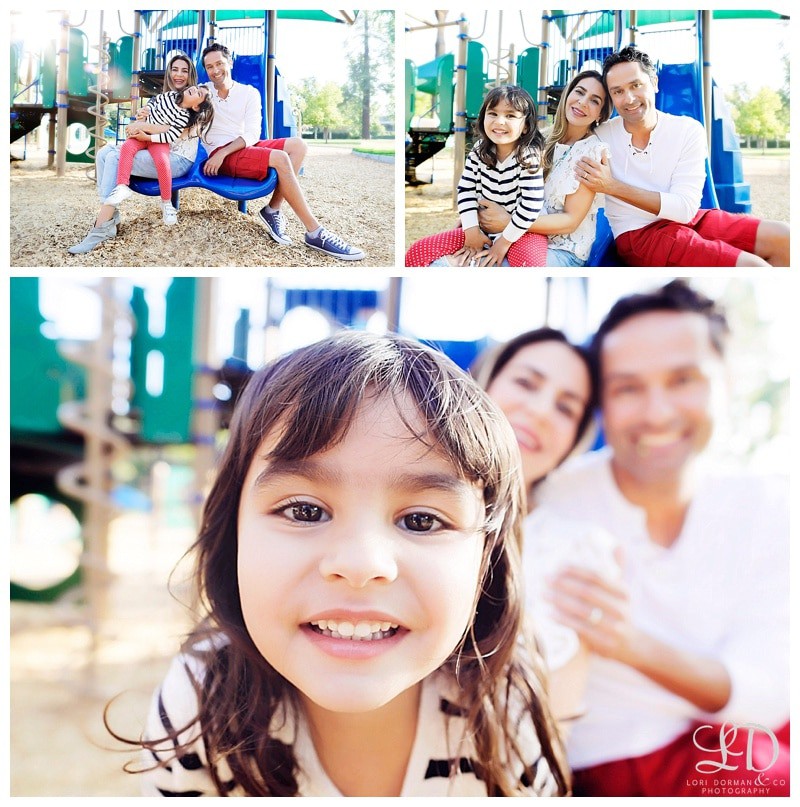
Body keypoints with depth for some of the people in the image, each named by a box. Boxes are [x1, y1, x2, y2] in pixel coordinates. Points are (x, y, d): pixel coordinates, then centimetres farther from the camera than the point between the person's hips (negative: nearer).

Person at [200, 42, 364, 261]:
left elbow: (252, 134, -3)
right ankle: (314, 233, -30)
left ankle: (273, 210, -19)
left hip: (245, 146, 5)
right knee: (280, 158, -28)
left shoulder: (249, 93, 10)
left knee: (297, 145, -16)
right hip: (220, 154, -5)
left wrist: (224, 152, -18)